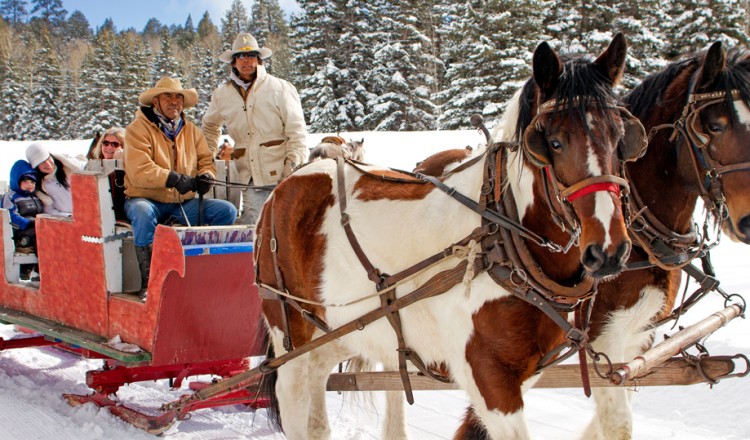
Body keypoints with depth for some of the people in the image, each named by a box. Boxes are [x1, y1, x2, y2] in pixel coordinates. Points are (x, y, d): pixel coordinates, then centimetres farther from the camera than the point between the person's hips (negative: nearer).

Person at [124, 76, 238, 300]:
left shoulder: (192, 130, 15)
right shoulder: (138, 129, -5)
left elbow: (206, 160, 14)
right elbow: (138, 171, -18)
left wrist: (205, 175, -12)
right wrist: (174, 179, -28)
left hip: (184, 203, 5)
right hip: (146, 199, -5)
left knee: (227, 210, -14)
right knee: (143, 214, -40)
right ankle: (148, 281, -30)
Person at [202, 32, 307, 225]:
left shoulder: (280, 88, 2)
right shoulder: (222, 94, 12)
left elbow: (296, 130, 1)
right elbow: (209, 127, 31)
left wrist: (293, 164, -7)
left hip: (281, 175, -2)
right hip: (250, 179, 3)